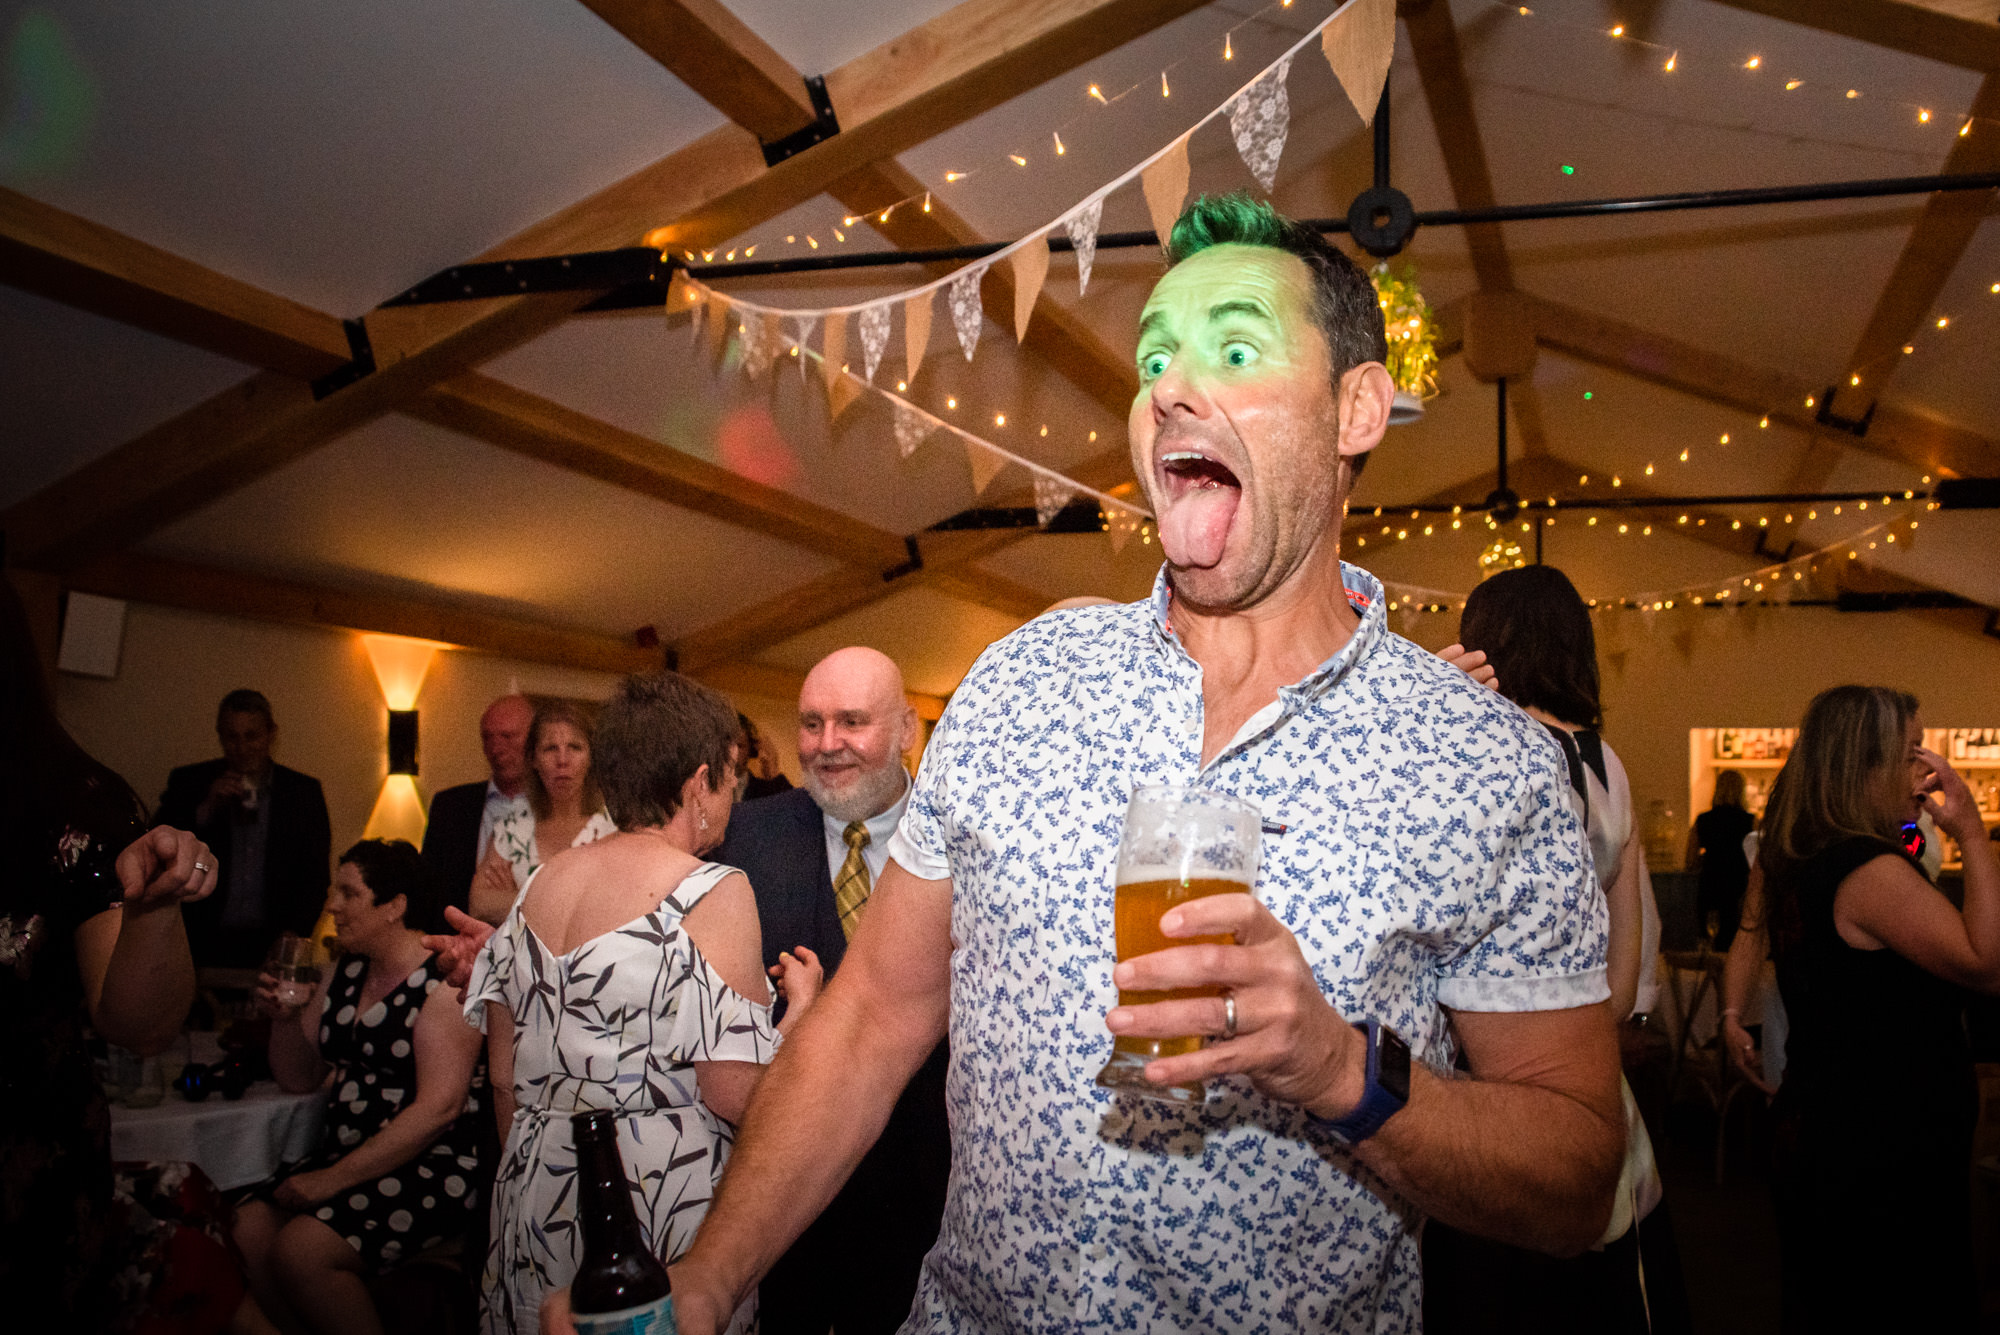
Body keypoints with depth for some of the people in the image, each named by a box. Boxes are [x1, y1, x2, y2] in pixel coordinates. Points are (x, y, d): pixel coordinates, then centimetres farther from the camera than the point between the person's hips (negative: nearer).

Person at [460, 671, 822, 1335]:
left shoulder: (541, 881, 4)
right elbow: (736, 1095, -19)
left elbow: (505, 1078, 9)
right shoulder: (713, 891, -16)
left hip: (534, 1206, 7)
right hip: (661, 1210, -6)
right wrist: (800, 1005, -3)